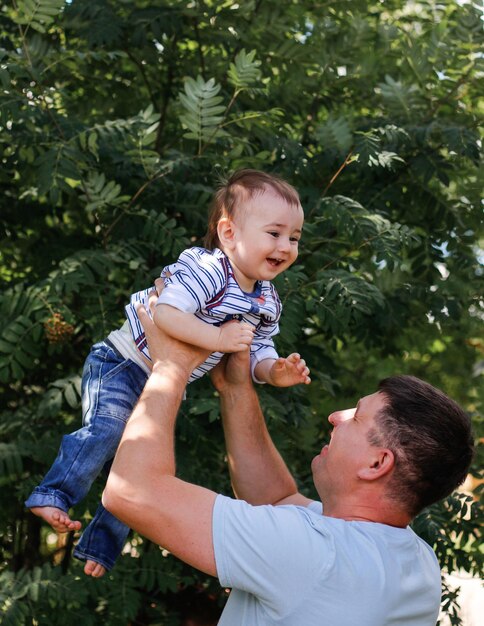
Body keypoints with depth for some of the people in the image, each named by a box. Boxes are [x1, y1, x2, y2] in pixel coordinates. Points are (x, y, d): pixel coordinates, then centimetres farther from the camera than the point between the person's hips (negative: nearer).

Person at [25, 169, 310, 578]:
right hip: (122, 362, -8)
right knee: (108, 429, -31)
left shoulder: (268, 304, 0)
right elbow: (166, 314, -38)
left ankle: (101, 545, 22)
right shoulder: (205, 269, -25)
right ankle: (54, 496, -17)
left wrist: (276, 372, -13)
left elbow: (258, 352, 8)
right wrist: (218, 338, -37)